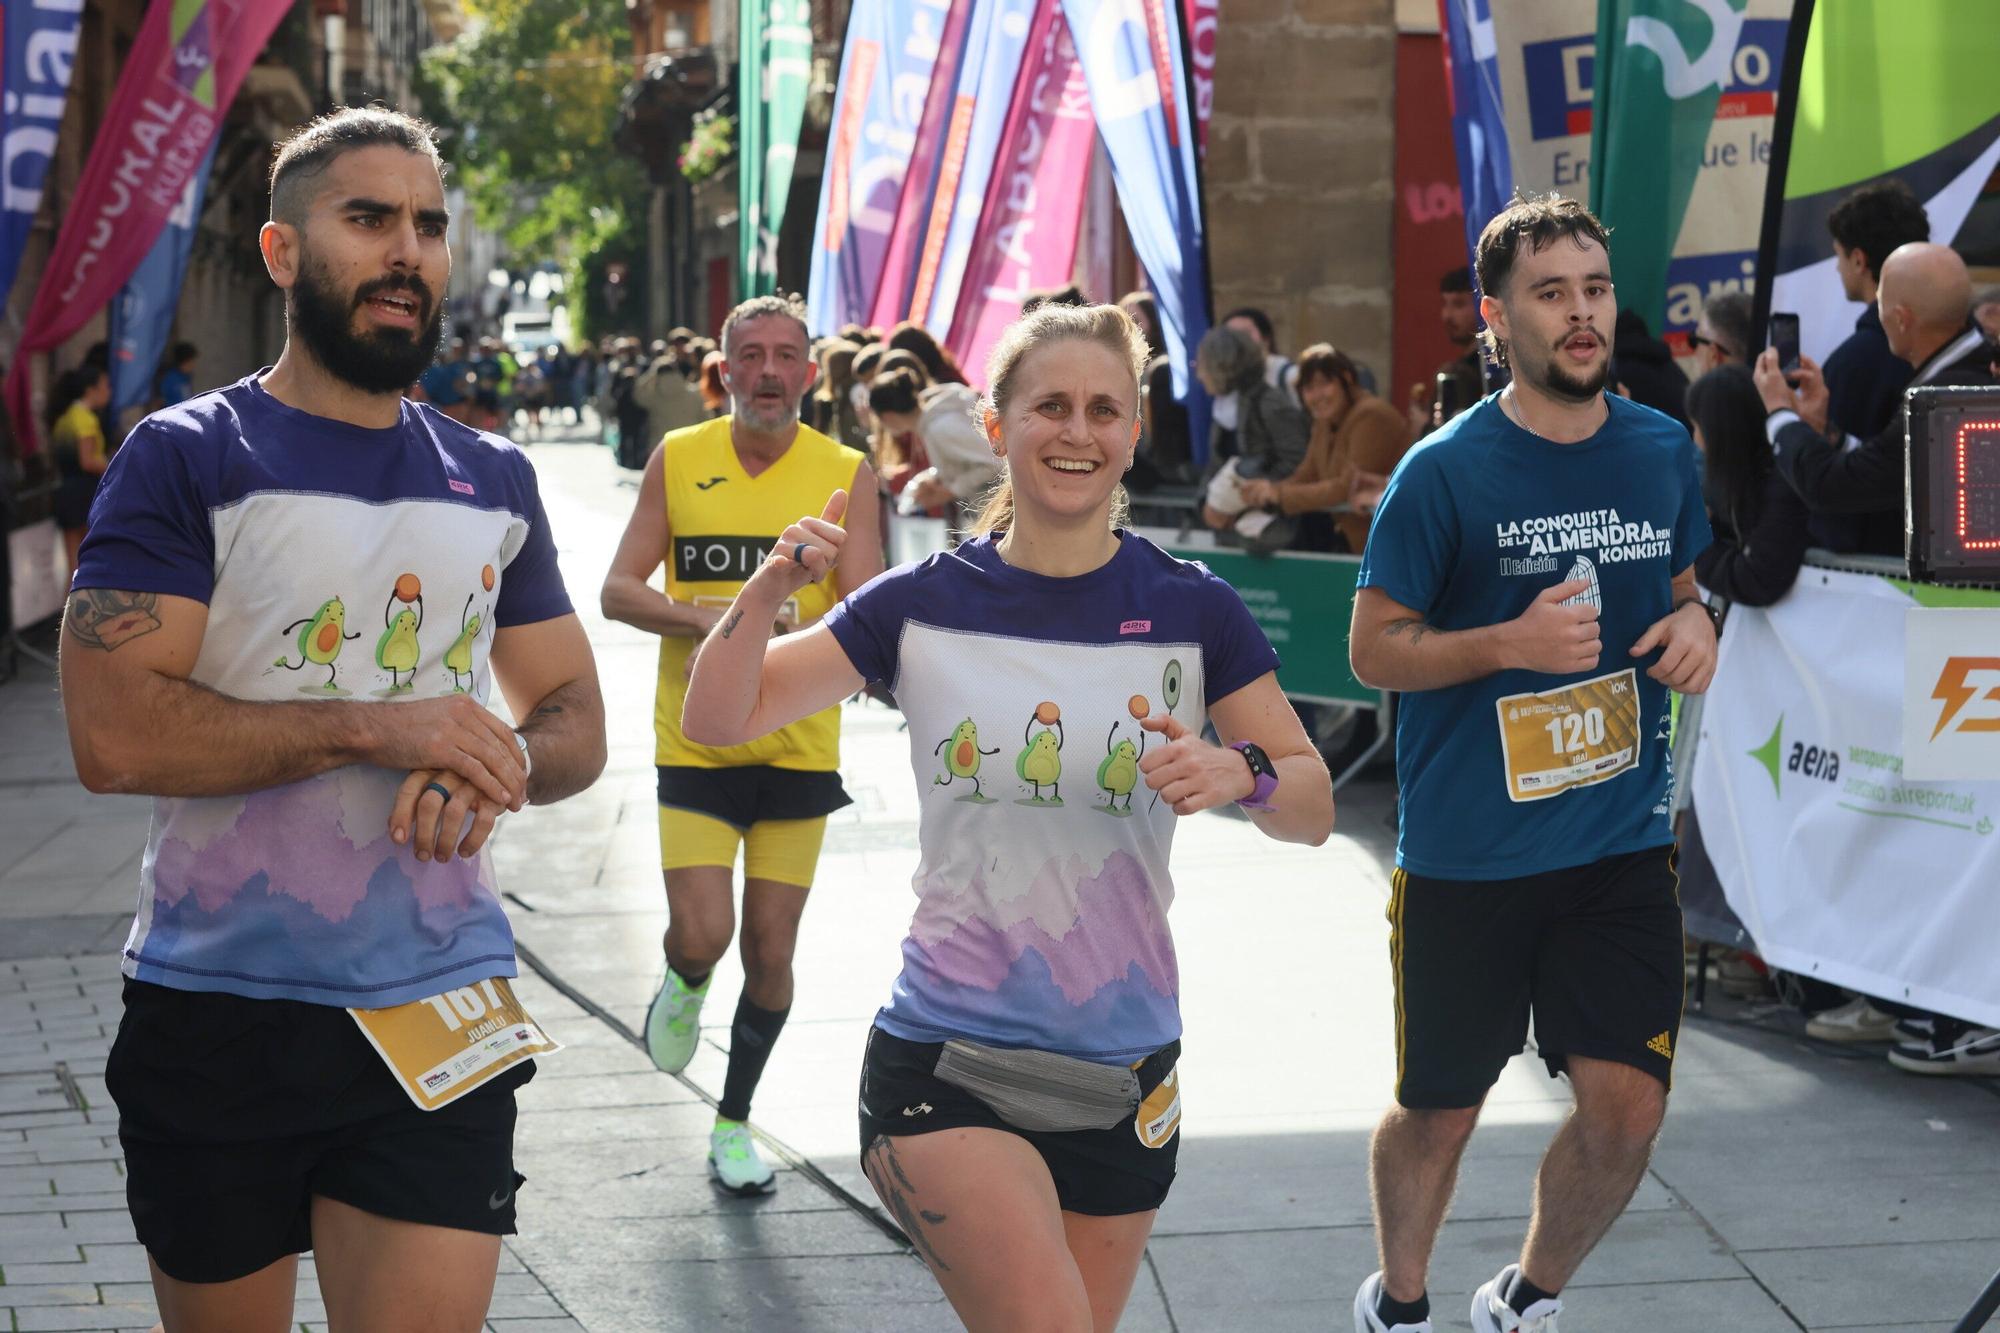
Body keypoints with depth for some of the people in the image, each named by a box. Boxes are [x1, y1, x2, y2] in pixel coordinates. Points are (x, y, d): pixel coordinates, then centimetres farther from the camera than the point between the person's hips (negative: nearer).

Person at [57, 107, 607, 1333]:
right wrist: (375, 730, -17)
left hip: (442, 1013, 3)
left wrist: (502, 762, -8)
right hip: (216, 1014, -2)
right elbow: (113, 736, -15)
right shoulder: (187, 459, -4)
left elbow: (577, 722, 15)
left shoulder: (494, 482, 11)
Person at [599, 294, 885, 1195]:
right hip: (695, 742, -1)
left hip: (799, 748, 1)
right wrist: (704, 619, -18)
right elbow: (618, 589, 0)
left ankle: (734, 1122, 26)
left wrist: (792, 625, -27)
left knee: (770, 951, 6)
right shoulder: (677, 461, 0)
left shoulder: (845, 474, -2)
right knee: (702, 935, -12)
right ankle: (684, 986, 26)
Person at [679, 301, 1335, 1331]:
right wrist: (768, 592, -18)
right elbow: (719, 720, 0)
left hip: (1125, 1072, 3)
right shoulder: (927, 603, -1)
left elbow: (1314, 805, 2)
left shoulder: (1191, 609, -1)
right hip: (946, 1062, -2)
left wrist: (1240, 774, -20)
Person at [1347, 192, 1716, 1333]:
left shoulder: (1664, 450, 3)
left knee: (1627, 1105, -5)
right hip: (1467, 855, -3)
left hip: (1623, 844, 3)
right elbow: (1373, 647, -6)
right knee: (1441, 1111, 10)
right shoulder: (1444, 471, -10)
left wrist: (1693, 625, -4)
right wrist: (1513, 644, -22)